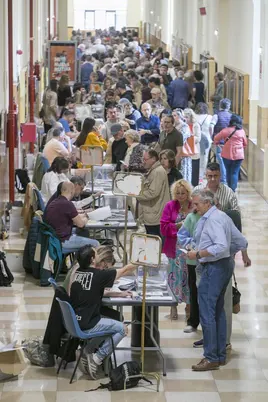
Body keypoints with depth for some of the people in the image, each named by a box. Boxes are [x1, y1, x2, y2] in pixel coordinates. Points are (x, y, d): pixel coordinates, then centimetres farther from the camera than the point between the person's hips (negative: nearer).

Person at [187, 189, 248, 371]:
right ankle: (221, 355, 21)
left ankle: (211, 358, -8)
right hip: (226, 265, 11)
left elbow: (221, 246, -28)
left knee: (207, 313, -9)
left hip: (214, 267, -11)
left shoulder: (213, 219, -16)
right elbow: (242, 242, 18)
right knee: (218, 311, 15)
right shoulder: (223, 216, 14)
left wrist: (199, 254, -20)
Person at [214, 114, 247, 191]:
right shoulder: (242, 131, -2)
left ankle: (229, 188, 24)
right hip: (238, 155, 0)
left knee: (228, 171, 16)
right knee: (235, 172, 1)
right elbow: (245, 143, 8)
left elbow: (216, 138, 0)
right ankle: (233, 189, -8)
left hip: (227, 154, 0)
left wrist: (216, 143, 21)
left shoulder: (226, 130, -5)